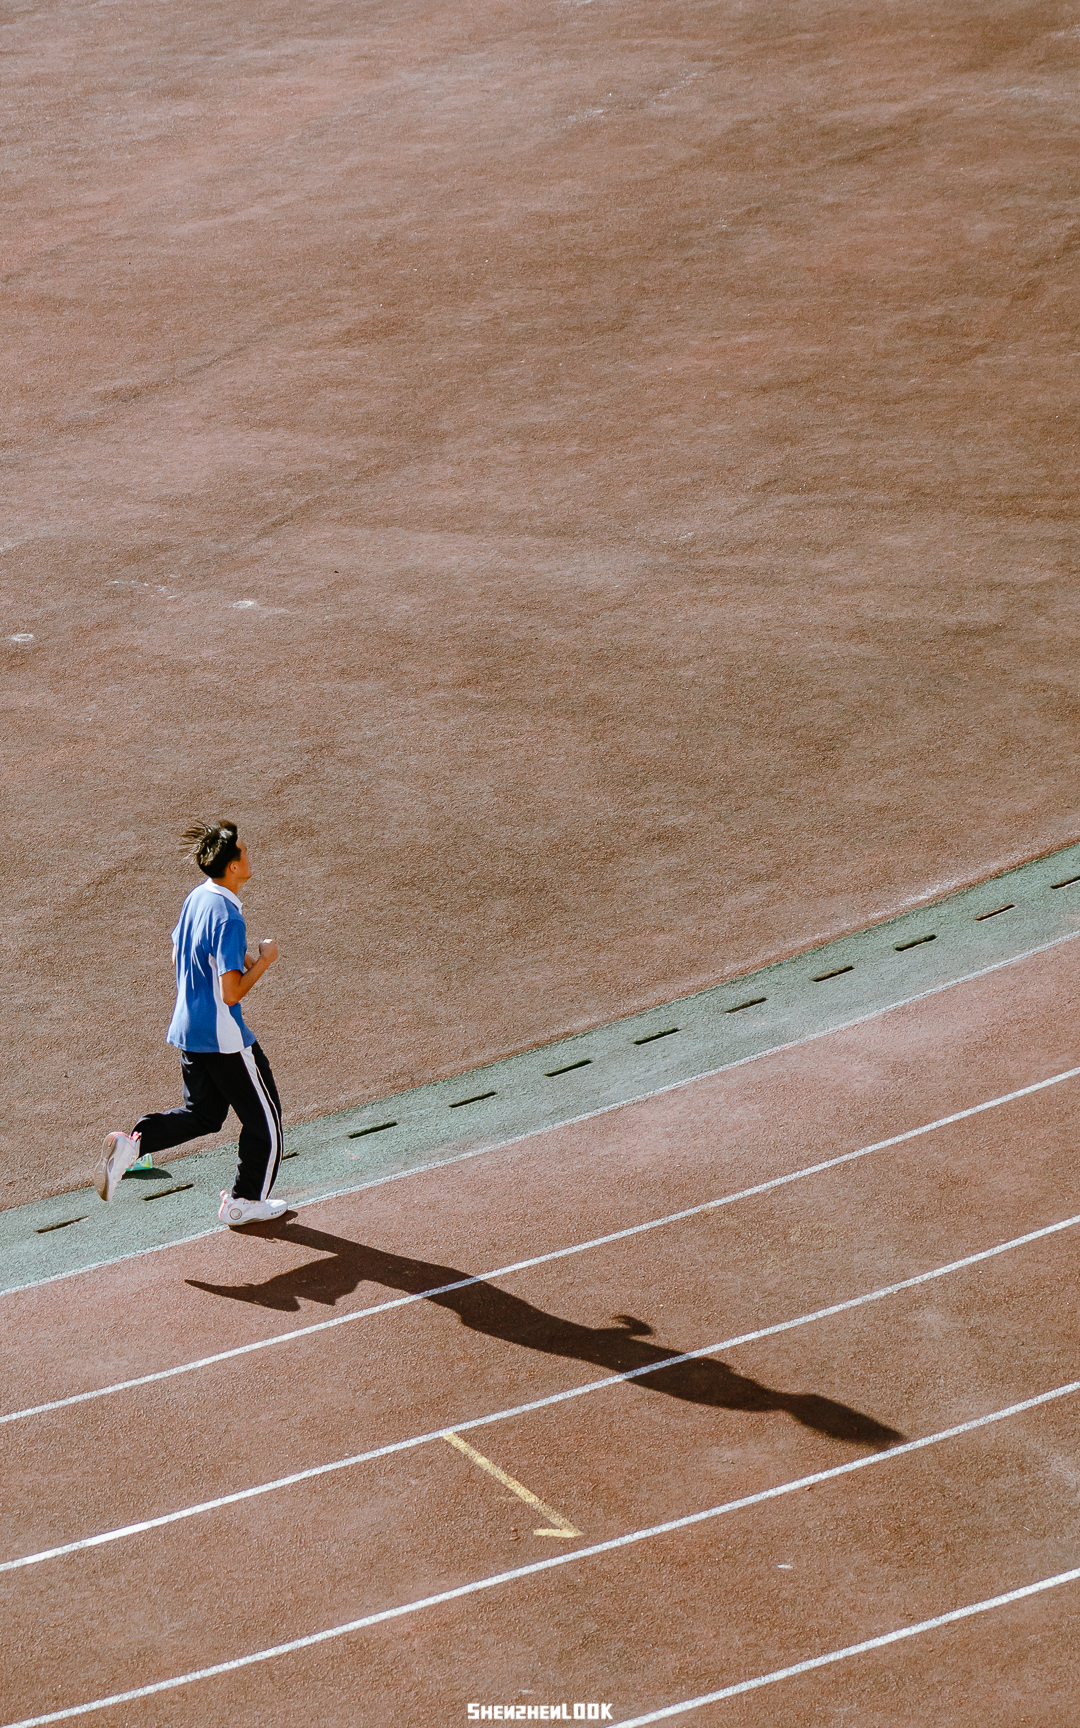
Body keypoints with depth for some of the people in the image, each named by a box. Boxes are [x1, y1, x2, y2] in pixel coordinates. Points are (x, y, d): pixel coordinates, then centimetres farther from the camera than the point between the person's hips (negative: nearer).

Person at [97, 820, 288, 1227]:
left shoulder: (197, 898, 2)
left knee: (202, 1114, 22)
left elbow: (178, 957, 17)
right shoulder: (228, 919, -25)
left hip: (188, 1029, 8)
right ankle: (245, 1202, 23)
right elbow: (232, 993, -26)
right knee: (264, 1117, 11)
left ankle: (132, 1143, 1)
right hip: (224, 1037, -8)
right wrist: (264, 960, -13)